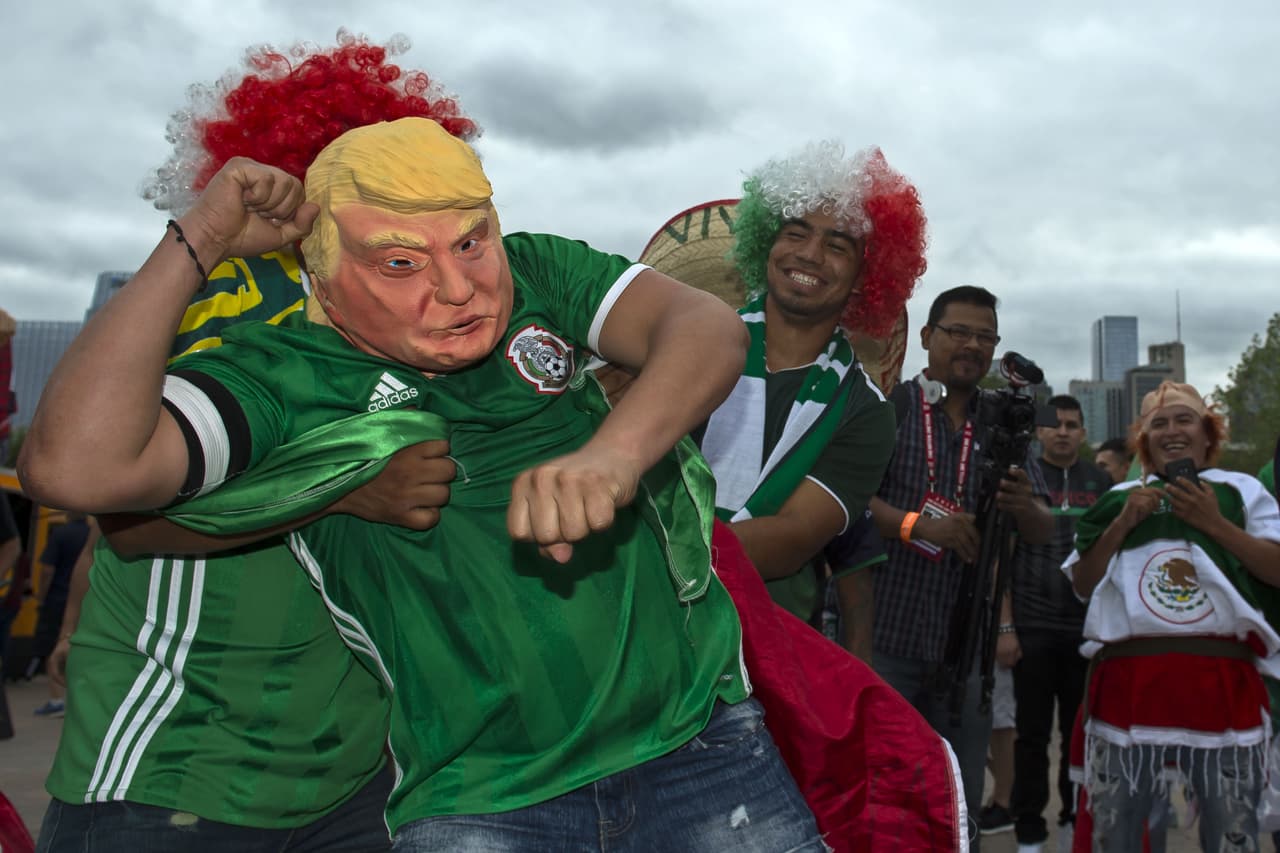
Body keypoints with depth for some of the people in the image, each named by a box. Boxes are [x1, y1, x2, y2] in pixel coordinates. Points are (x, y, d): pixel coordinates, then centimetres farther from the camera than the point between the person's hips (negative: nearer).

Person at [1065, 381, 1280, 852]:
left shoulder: (1242, 490, 11)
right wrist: (1123, 523, -2)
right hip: (1128, 679, 1)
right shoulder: (1122, 496, 15)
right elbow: (1082, 584, 9)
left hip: (1222, 679, -1)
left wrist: (1215, 523, -9)